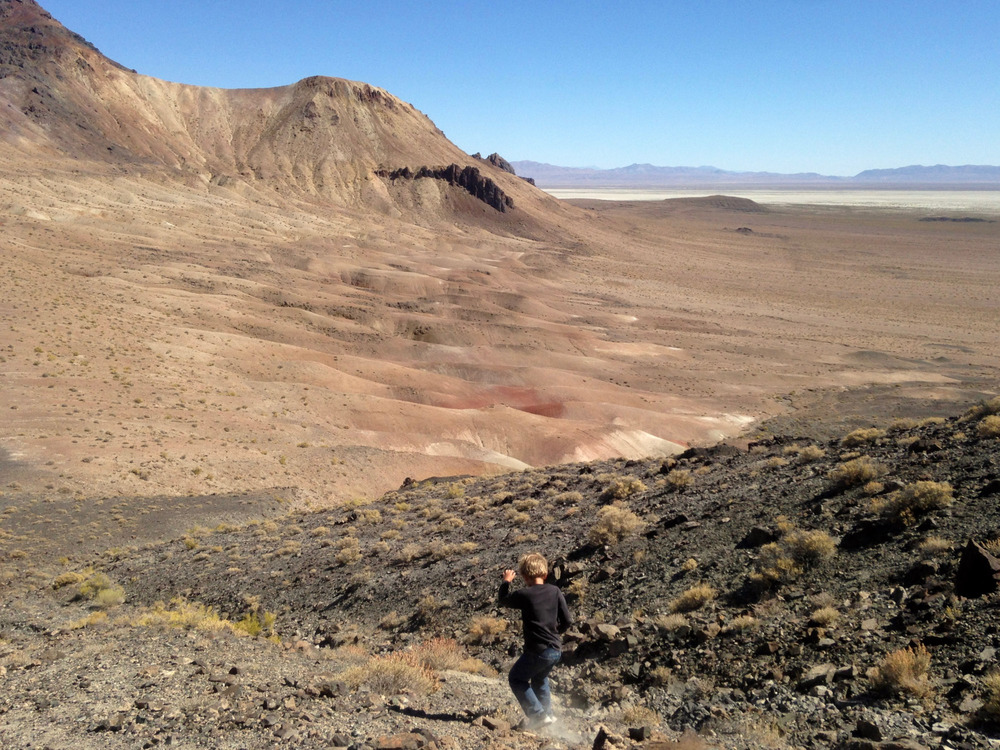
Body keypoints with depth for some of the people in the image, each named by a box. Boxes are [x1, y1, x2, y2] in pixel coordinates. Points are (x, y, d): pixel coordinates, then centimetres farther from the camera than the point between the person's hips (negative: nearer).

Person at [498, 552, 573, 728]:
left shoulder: (524, 595, -11)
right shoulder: (555, 591, 0)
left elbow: (503, 600, 8)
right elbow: (567, 621, 2)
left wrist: (506, 582, 25)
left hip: (538, 652, -6)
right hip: (556, 651, 6)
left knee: (516, 678, 15)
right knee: (539, 679, 30)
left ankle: (538, 715, 7)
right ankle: (547, 713, 35)